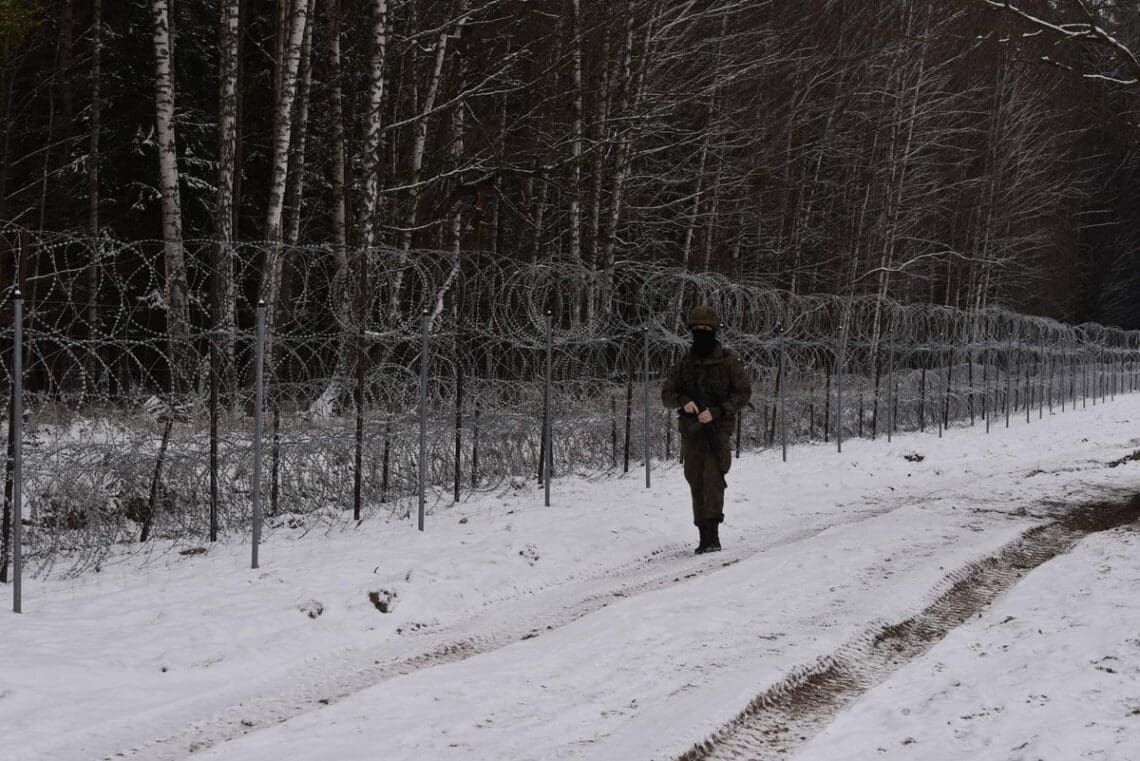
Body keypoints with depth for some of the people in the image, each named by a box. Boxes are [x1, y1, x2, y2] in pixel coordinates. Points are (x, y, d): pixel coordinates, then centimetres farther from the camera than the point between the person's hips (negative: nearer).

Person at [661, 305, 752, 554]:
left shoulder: (729, 361, 1)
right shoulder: (684, 364, 11)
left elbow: (744, 393, -2)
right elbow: (667, 394, 13)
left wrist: (717, 411, -14)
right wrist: (683, 401, -10)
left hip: (719, 428, -4)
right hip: (691, 430, 4)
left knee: (713, 477, -17)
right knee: (696, 481, 4)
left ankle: (712, 534, -23)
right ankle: (705, 537, 9)